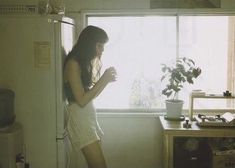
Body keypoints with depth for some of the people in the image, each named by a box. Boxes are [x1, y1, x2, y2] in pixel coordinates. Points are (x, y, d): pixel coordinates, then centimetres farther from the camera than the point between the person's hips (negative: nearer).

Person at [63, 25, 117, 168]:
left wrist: (107, 79, 3)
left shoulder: (86, 62, 13)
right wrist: (104, 79, -14)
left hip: (89, 116, 9)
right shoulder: (73, 63, -14)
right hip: (80, 119, -9)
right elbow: (81, 100, -18)